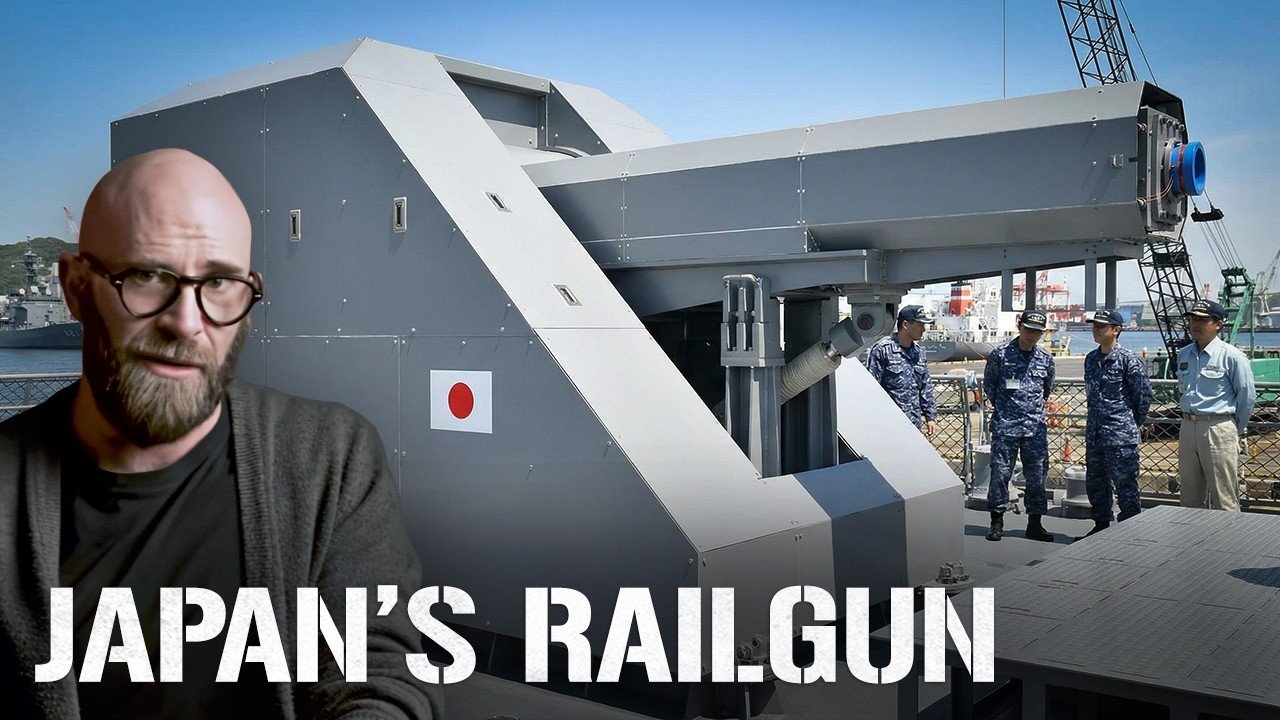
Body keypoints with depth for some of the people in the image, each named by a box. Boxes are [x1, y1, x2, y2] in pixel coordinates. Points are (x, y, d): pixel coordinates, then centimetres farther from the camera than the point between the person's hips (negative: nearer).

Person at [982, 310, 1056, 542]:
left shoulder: (1046, 359, 8)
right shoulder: (1000, 354, -2)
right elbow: (988, 384, 8)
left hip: (1036, 427, 3)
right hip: (1005, 426, -3)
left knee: (1037, 476, 6)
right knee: (1000, 473, -2)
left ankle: (1035, 523, 15)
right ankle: (997, 521, 9)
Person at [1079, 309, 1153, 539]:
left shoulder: (1128, 360, -11)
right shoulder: (1091, 359, 11)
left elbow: (1144, 395, -5)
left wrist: (1134, 424, 2)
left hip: (1121, 436, -8)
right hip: (1094, 434, 8)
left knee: (1125, 484, -2)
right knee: (1095, 483, 15)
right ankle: (1101, 526, 28)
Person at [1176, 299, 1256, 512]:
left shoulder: (1232, 356, -8)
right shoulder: (1184, 354, 11)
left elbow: (1248, 397, -3)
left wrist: (1237, 431, 3)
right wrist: (1190, 420, 18)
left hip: (1218, 429, -6)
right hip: (1187, 428, 7)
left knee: (1224, 501, -4)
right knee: (1190, 498, 13)